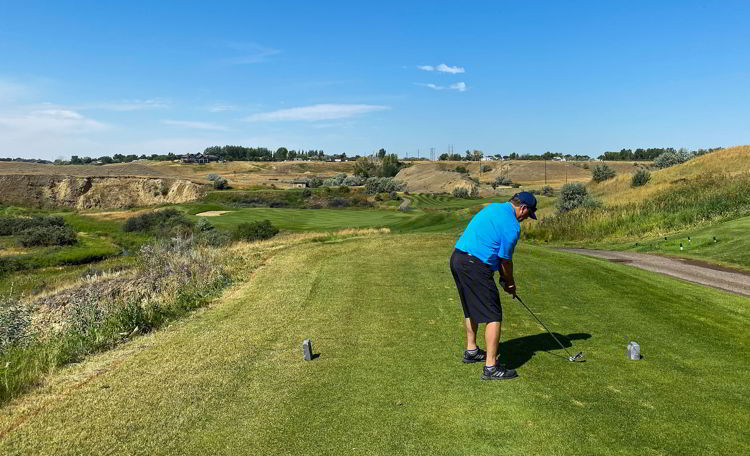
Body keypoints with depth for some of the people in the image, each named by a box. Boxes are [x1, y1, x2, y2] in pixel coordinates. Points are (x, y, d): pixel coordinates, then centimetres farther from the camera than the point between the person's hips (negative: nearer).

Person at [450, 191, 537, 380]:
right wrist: (510, 283, 14)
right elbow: (506, 260, -4)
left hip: (457, 258, 10)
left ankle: (471, 350, 39)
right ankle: (491, 367, -2)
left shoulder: (492, 207, 15)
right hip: (475, 267, -10)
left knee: (471, 309, 25)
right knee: (494, 316, -3)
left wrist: (503, 275, 18)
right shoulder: (512, 226, -11)